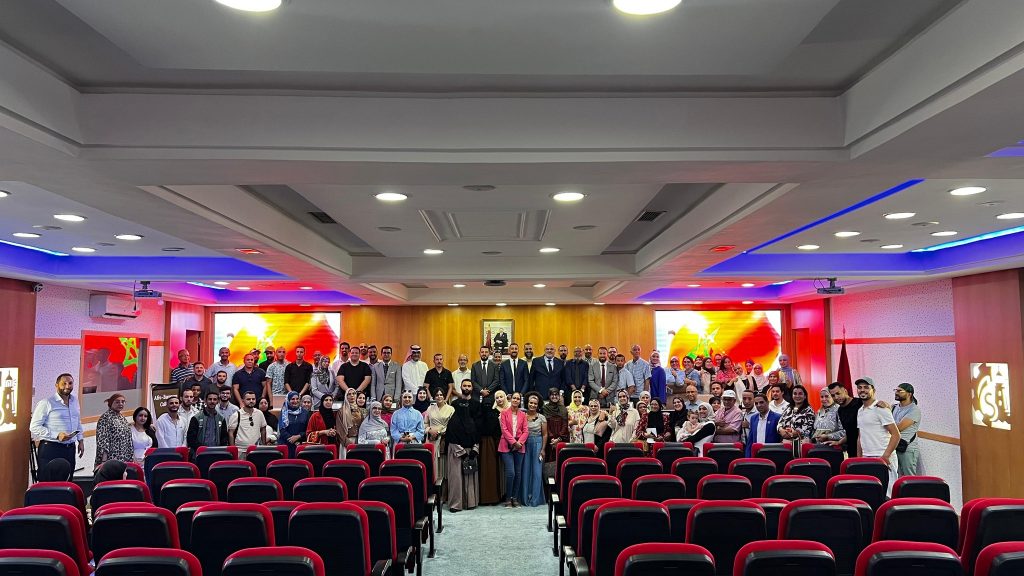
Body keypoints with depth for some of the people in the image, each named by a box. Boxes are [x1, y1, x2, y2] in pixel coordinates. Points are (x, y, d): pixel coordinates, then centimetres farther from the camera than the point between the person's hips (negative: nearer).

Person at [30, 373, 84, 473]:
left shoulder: (74, 400, 13)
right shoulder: (46, 403, -8)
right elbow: (34, 427, -12)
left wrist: (80, 440, 16)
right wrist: (57, 435, -19)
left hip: (70, 449, 6)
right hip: (50, 449, -6)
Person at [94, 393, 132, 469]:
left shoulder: (122, 418, 16)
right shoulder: (105, 417, -6)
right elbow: (102, 440, -14)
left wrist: (130, 460, 16)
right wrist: (104, 461, -20)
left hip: (124, 460, 7)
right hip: (111, 460, -7)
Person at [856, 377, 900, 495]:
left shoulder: (880, 409, -8)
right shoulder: (860, 411, 16)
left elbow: (896, 435, -12)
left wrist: (885, 456, -18)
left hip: (882, 458, -7)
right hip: (866, 459, 7)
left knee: (885, 495, -9)